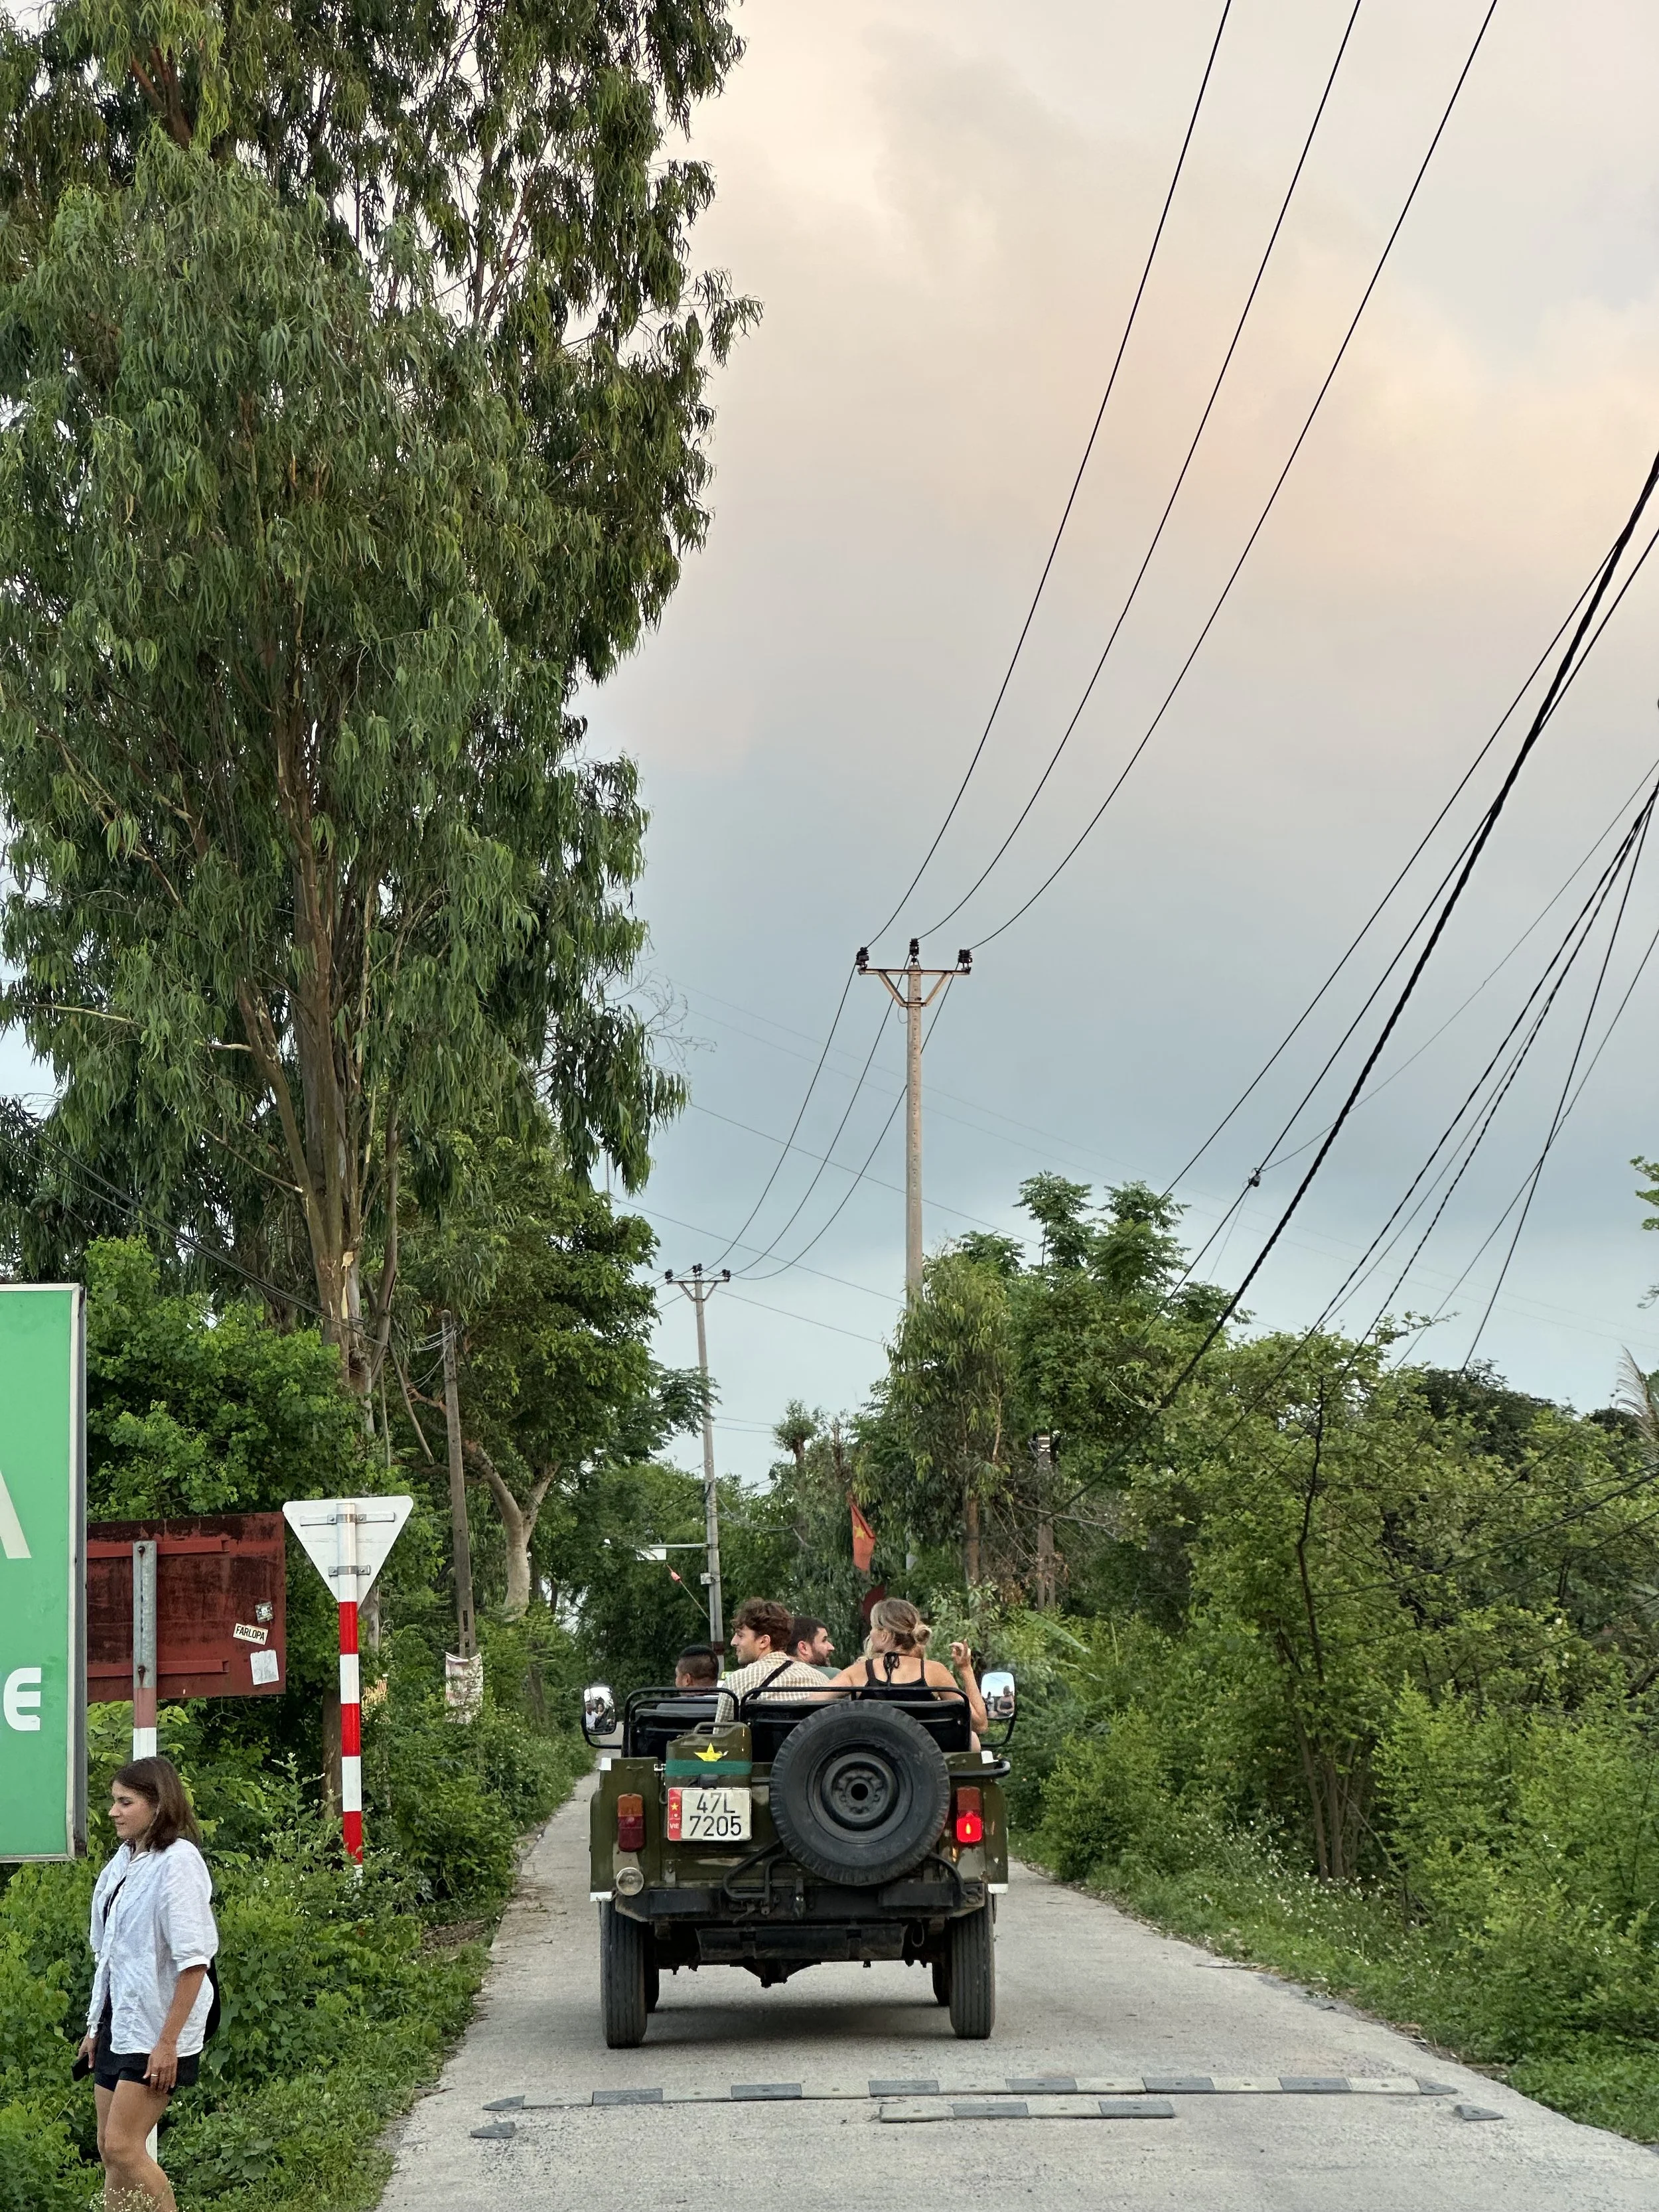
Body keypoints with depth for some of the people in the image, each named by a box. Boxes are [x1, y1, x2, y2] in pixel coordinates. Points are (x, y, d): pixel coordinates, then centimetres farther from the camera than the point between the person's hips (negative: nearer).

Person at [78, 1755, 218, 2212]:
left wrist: (168, 2042, -20)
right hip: (116, 2024, 8)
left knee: (123, 2146, -11)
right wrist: (96, 2027, 16)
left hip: (154, 2032, -8)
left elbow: (193, 1960, -18)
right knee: (110, 2149, 8)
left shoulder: (177, 1862, -14)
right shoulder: (122, 1864, 11)